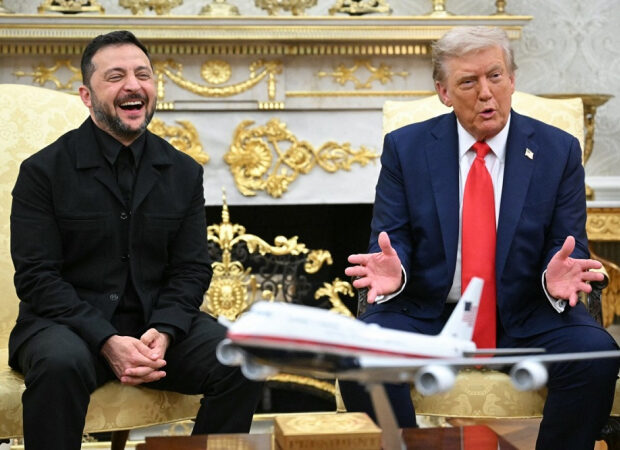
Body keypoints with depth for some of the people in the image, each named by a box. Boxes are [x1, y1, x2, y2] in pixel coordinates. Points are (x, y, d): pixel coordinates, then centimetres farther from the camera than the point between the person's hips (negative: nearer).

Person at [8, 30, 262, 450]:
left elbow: (192, 269, 6)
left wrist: (164, 331, -15)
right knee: (62, 364, -37)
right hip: (67, 322, -3)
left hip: (158, 321, 4)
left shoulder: (184, 172, 9)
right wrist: (107, 342, -22)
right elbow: (37, 276, -9)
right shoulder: (43, 170, -3)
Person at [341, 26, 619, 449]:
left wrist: (558, 276, -24)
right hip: (427, 311, 0)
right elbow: (392, 239, 1)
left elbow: (569, 247, 2)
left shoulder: (558, 151, 3)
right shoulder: (405, 148, 3)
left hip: (526, 318, 0)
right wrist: (392, 269, -24)